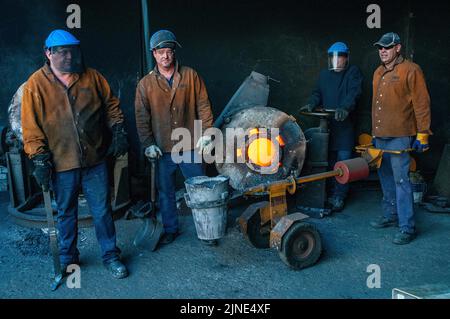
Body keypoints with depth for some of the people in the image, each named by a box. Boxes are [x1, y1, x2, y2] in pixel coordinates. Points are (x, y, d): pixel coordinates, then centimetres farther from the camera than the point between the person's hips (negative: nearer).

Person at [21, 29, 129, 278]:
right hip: (61, 163, -1)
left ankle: (110, 256, 23)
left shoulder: (92, 77, 3)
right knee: (66, 213, 14)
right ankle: (68, 259, 31)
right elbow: (31, 126, -5)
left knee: (102, 210, 8)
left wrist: (118, 131, 1)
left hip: (95, 160, 1)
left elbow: (111, 105, 12)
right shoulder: (36, 85, -3)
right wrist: (40, 159, -10)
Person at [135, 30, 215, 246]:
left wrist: (206, 134, -6)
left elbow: (203, 106, 1)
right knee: (165, 192, 12)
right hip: (162, 149, 1)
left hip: (191, 146, -1)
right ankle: (171, 229, 29)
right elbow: (141, 116, 2)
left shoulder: (190, 76, 1)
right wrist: (148, 143, -6)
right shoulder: (146, 84, 2)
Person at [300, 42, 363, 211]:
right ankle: (331, 194, 19)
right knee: (330, 161, 8)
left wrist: (345, 108, -31)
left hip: (344, 125, -4)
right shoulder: (324, 74, 18)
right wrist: (311, 104, -7)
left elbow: (354, 92, -13)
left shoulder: (353, 72, 2)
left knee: (343, 161, -5)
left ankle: (339, 197, 3)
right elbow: (318, 93, 15)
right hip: (327, 124, 4)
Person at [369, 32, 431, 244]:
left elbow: (422, 104, -9)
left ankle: (407, 227, -2)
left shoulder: (410, 70, -7)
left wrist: (422, 134, -12)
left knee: (401, 181, -8)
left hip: (400, 137, -7)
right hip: (381, 137, 8)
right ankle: (390, 216, 28)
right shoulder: (378, 73, 16)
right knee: (386, 178, 14)